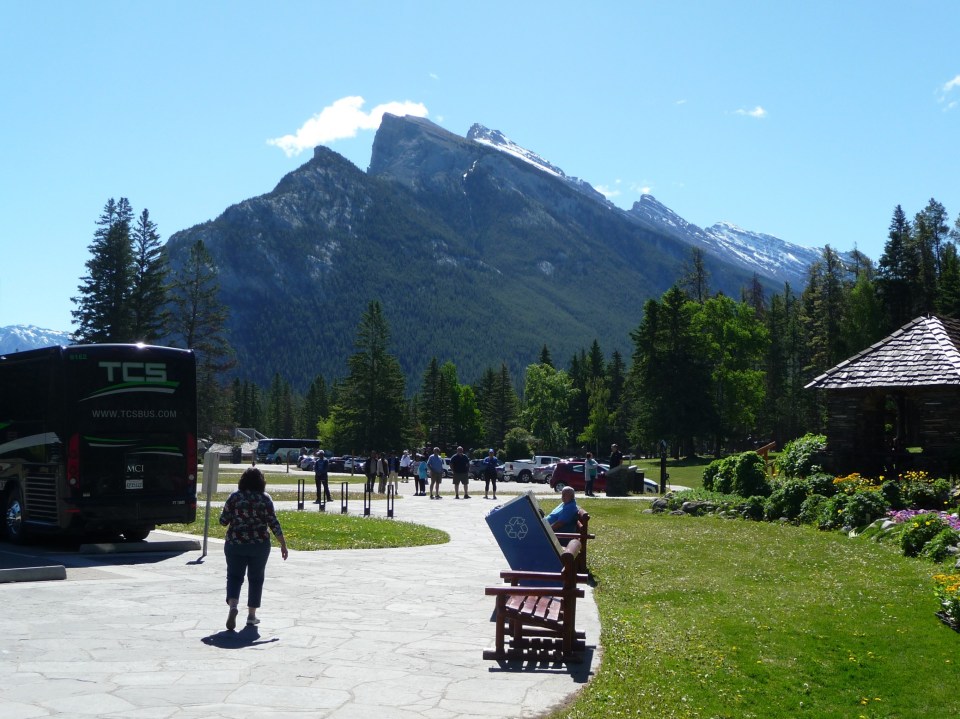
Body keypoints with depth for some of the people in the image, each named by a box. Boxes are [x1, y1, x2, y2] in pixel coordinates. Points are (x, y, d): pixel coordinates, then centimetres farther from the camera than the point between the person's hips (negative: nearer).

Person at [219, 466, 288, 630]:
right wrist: (283, 544, 1)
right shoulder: (265, 499, -3)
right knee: (256, 578, 11)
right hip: (260, 545, 0)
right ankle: (251, 615, 14)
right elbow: (273, 523, -5)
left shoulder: (234, 497, -2)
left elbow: (223, 521, -1)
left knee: (234, 576, 7)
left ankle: (233, 606, -17)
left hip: (235, 543, 0)